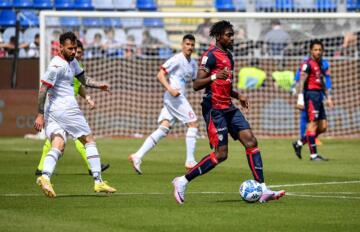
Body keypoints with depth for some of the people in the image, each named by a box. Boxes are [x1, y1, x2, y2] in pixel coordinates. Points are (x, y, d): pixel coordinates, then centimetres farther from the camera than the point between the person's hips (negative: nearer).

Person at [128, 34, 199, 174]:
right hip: (174, 97, -8)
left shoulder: (193, 64, 18)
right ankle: (190, 161, -5)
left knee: (163, 129, -1)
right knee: (193, 124, -8)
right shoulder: (177, 59, -8)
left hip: (180, 97, 8)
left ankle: (137, 156, -5)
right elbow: (160, 75, -11)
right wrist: (170, 89, -23)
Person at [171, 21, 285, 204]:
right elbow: (197, 84, -17)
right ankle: (183, 181, 1)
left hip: (228, 108, 9)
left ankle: (262, 190, -6)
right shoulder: (211, 55, -10)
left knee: (251, 142, -3)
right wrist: (214, 77, -32)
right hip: (214, 109, -9)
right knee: (220, 154, -11)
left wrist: (238, 95, 15)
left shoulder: (228, 55, 18)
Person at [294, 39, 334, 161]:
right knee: (313, 124, -9)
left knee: (323, 126, 7)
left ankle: (299, 144, 16)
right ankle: (313, 154, -8)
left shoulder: (321, 64, 18)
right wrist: (300, 99, -24)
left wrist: (328, 97, 22)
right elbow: (301, 82, -16)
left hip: (318, 96, 9)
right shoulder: (308, 64, -9)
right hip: (311, 95, -9)